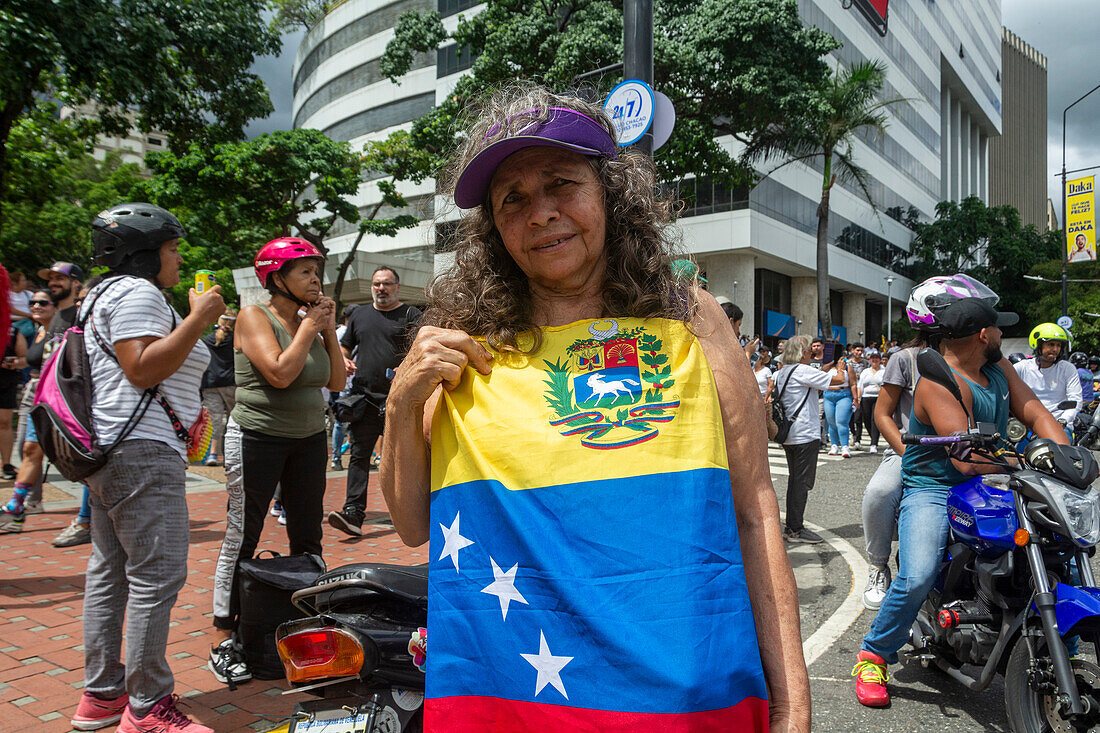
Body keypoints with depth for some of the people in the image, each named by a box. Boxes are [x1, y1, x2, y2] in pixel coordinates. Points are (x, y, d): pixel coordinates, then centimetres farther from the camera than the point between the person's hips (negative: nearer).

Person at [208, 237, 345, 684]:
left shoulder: (311, 322, 9)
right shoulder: (254, 317, -8)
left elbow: (337, 382, 5)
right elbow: (280, 373, -22)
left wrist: (329, 330, -1)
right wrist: (308, 328, -13)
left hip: (309, 439, 6)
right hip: (258, 437, -6)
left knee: (308, 539, 10)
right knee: (242, 539, -1)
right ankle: (223, 640, 10)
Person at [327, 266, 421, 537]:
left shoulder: (411, 315, 4)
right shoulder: (360, 315, 17)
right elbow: (345, 348, 25)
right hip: (365, 397, 3)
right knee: (359, 453, -4)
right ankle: (353, 513, -6)